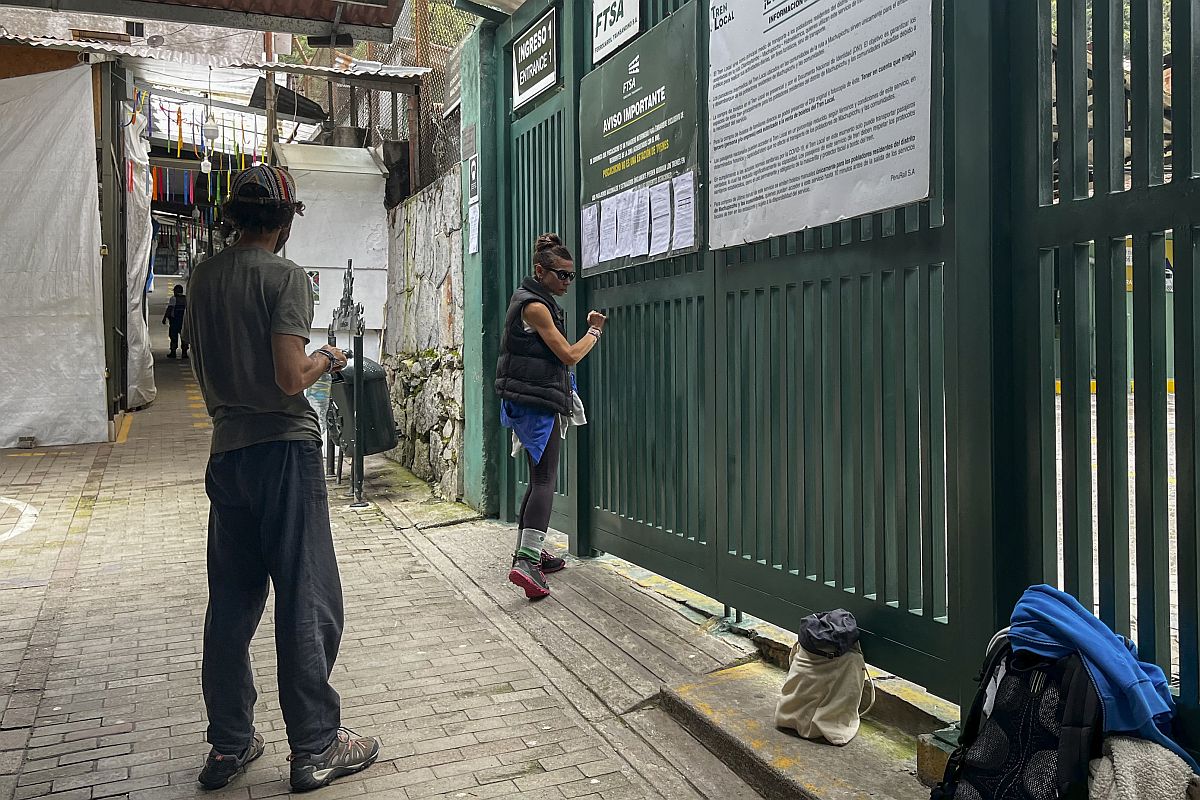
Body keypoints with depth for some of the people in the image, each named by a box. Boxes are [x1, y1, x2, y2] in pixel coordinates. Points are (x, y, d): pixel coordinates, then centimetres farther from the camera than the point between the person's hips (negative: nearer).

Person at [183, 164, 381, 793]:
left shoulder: (204, 275, 10)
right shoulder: (284, 276, -11)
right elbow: (291, 379, -18)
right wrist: (326, 360, 0)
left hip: (227, 450, 7)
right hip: (283, 448, -7)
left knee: (231, 603, 13)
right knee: (307, 601, 1)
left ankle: (229, 745, 23)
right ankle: (315, 748, 10)